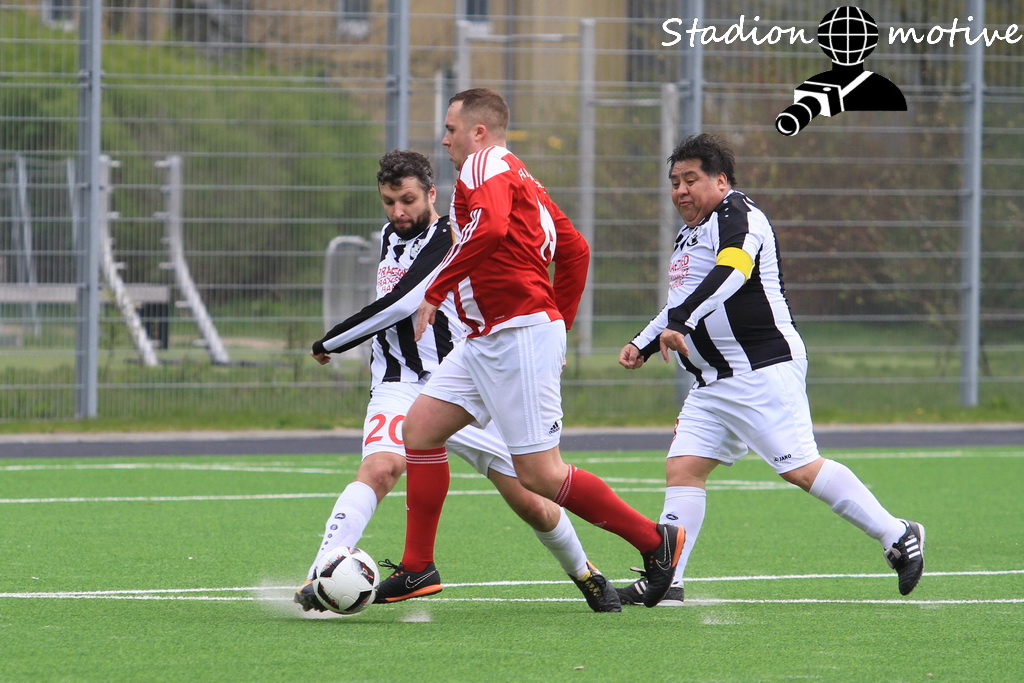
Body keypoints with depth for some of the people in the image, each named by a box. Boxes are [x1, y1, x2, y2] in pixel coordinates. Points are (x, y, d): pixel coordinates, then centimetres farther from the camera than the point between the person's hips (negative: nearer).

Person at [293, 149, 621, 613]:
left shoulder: (449, 239, -14)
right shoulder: (390, 236, 11)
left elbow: (399, 305, -21)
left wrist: (332, 342, -12)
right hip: (401, 387, 3)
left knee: (531, 504, 3)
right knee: (380, 467, -29)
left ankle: (584, 574, 31)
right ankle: (318, 578, -38)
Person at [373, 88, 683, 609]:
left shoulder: (484, 166, -9)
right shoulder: (520, 179, 22)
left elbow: (490, 228, -29)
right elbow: (575, 250, 23)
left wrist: (434, 292, -25)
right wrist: (559, 325, 26)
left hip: (520, 337, -11)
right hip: (487, 341, 11)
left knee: (539, 473, -9)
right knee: (420, 426, 5)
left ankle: (655, 540, 1)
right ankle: (418, 567, 6)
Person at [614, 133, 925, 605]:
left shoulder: (737, 215, -10)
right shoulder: (689, 233, 21)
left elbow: (731, 272, -29)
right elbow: (682, 306, 35)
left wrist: (680, 323, -36)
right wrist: (644, 344, 25)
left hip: (763, 369, -10)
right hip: (714, 383, 10)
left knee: (801, 468, -12)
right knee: (682, 467, -1)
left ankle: (897, 537, -3)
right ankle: (665, 580, -3)